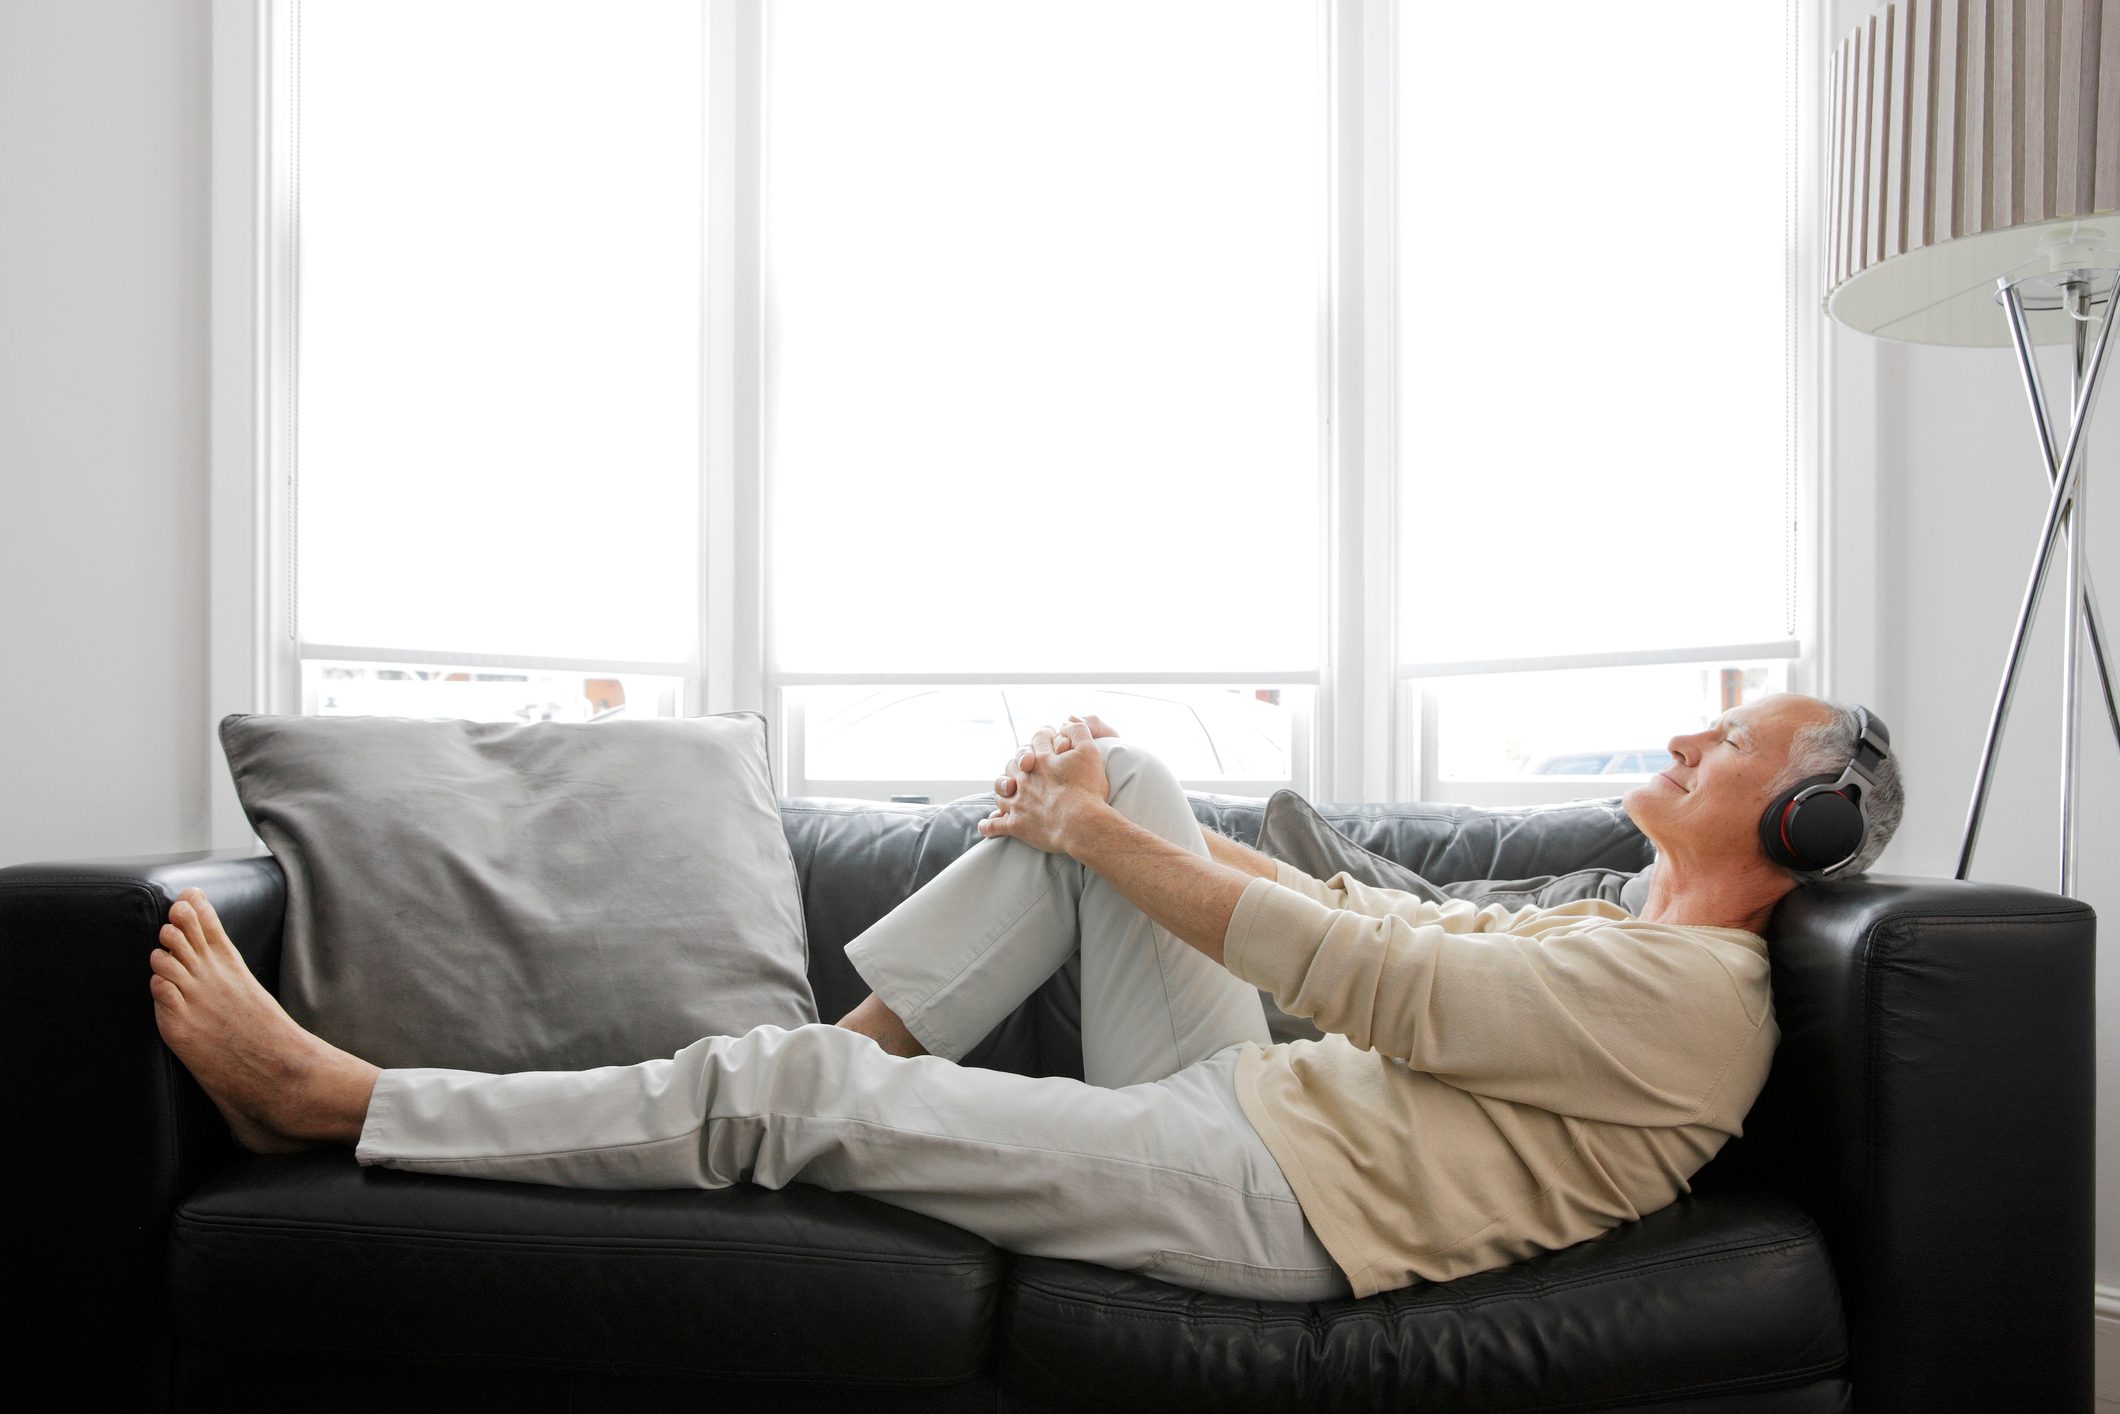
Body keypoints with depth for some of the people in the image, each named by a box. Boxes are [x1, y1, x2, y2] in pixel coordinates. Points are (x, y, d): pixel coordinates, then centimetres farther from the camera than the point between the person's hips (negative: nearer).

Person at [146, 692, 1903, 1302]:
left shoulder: (1691, 990, -13)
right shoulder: (1618, 929, 18)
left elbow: (1376, 982, -20)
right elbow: (1370, 908, 16)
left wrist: (1101, 837, -14)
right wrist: (1109, 808, 7)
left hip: (1279, 1197, -9)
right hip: (1245, 1102, 9)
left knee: (791, 1092, -15)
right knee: (1119, 773, 4)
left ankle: (326, 1092, -3)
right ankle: (860, 1045, 3)